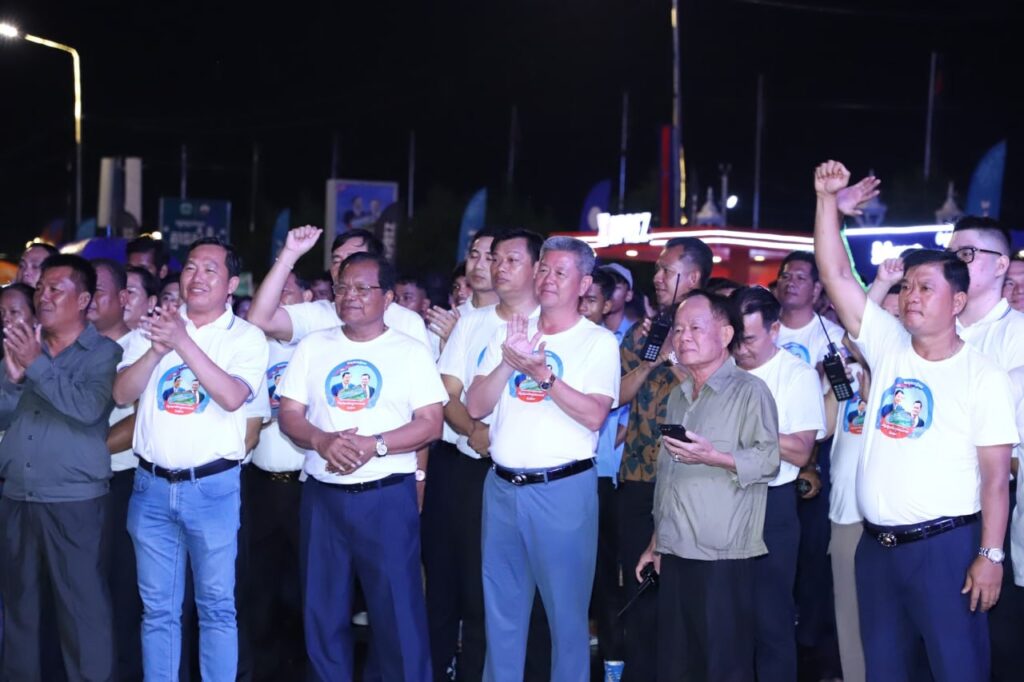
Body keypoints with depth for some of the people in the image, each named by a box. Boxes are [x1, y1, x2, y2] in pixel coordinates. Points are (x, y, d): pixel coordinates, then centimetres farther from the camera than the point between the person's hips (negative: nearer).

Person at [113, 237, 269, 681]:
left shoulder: (246, 337, -2)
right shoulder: (152, 327, 7)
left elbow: (232, 397, -19)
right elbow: (122, 395, -2)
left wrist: (183, 342, -23)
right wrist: (157, 349, -17)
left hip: (213, 487, -3)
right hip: (151, 485, 3)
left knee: (216, 607, 5)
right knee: (158, 608, 10)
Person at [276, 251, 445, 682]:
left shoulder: (410, 351, 1)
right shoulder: (313, 346, 8)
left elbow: (431, 423, -5)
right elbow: (289, 415, 5)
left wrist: (375, 445, -19)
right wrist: (323, 441, -16)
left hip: (388, 496, -3)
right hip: (322, 495, 3)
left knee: (398, 610, -1)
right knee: (323, 612, 10)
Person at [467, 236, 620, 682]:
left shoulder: (599, 341, -3)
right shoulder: (508, 333, 9)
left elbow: (594, 415, -15)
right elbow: (475, 407, 3)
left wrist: (541, 373, -21)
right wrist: (507, 362, -11)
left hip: (564, 489, -4)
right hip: (502, 487, 4)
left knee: (566, 609, 5)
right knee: (502, 608, 14)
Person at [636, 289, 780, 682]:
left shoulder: (749, 390, -4)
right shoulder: (677, 398, 20)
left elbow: (769, 459, -14)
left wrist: (712, 457, -25)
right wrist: (655, 542, 21)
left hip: (724, 556, -7)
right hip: (674, 553, 8)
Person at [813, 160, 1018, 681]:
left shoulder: (984, 376, -4)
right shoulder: (889, 346, 7)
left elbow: (995, 475, -7)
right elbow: (836, 275, 1)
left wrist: (990, 555, -13)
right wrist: (828, 198, -6)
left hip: (946, 544, -5)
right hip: (876, 542, 5)